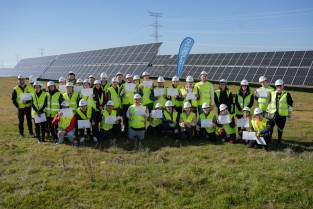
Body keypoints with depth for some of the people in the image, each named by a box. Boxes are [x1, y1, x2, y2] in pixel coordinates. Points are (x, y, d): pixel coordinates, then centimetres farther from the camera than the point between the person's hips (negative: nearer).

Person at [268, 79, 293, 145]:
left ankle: (279, 140, 23)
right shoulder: (273, 94, 10)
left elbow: (290, 104, 3)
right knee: (270, 126, 0)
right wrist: (269, 112, 13)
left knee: (280, 128, 8)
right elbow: (270, 103, 17)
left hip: (282, 115, -3)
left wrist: (290, 114, 1)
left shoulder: (286, 94, 0)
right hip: (273, 114, 3)